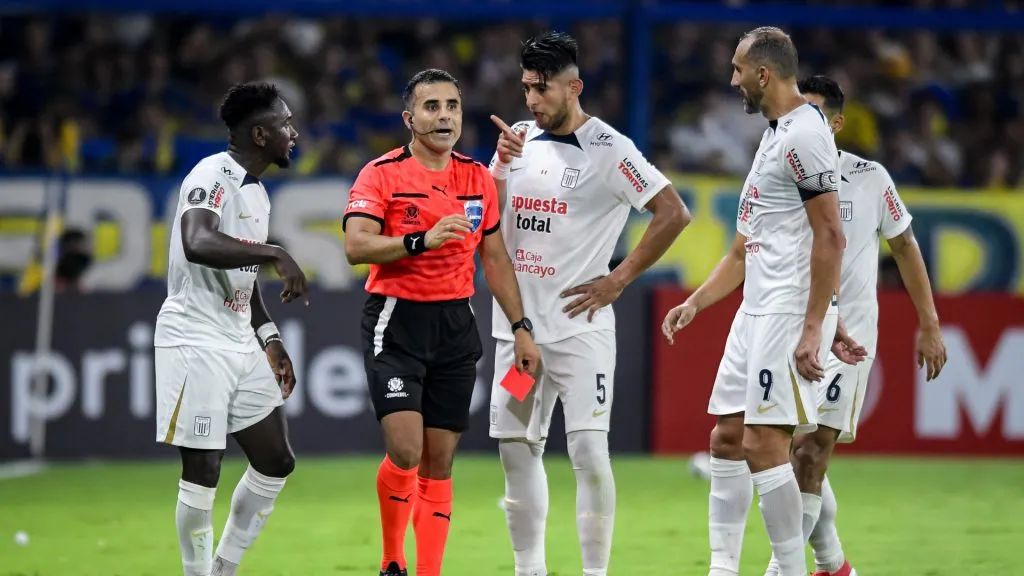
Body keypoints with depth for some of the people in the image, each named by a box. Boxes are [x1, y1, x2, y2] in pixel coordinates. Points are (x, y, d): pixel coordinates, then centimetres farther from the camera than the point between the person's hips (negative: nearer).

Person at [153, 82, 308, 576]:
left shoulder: (256, 191, 14)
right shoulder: (212, 176, -16)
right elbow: (198, 245, -35)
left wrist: (270, 340, 22)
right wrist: (275, 254, -36)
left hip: (240, 344, 9)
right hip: (195, 342, -9)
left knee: (275, 461, 9)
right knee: (202, 471, -6)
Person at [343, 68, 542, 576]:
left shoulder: (478, 178, 10)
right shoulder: (382, 174, -6)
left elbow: (495, 258, 16)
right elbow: (356, 247, -18)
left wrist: (520, 328, 11)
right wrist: (422, 240, -29)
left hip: (455, 324, 5)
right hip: (396, 319, -5)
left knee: (440, 461, 4)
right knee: (405, 450, -16)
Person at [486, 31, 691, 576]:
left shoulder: (607, 150, -8)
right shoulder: (518, 140, 9)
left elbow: (673, 214, -10)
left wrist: (619, 280, -10)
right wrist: (501, 163, -10)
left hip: (579, 323, -6)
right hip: (516, 325, 6)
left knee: (588, 449, -12)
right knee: (516, 449, 8)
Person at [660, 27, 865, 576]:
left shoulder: (803, 134, -14)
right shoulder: (776, 135, 18)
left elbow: (830, 237, -20)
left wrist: (813, 329, -23)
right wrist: (696, 302, 22)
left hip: (789, 313, -10)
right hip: (756, 308, 10)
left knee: (763, 443, -11)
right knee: (727, 437, 9)